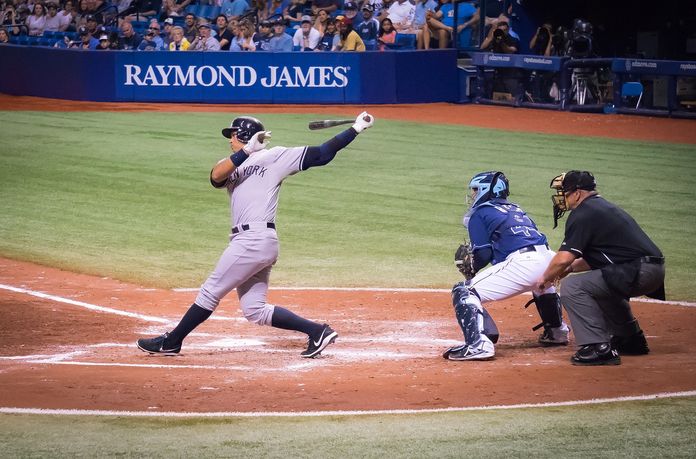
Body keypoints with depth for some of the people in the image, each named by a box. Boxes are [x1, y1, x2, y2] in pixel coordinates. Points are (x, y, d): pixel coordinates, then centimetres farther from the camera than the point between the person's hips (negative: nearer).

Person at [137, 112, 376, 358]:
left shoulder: (274, 157, 3)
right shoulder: (231, 166, 21)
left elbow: (321, 154, 1)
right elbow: (215, 177, -2)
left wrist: (356, 129, -4)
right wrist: (246, 151, -14)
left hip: (256, 239, -8)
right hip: (246, 241, 8)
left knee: (210, 292, -1)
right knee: (254, 310, 5)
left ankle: (171, 342, 9)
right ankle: (317, 331, 7)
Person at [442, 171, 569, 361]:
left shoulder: (480, 214, 8)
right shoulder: (515, 210, 29)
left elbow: (483, 253, -2)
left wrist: (471, 269, 19)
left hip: (521, 264, -8)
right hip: (548, 259, 8)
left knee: (464, 292, -7)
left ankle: (478, 344, -25)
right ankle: (556, 331, 51)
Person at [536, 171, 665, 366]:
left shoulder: (582, 214, -6)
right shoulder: (606, 207, 25)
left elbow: (564, 258, -12)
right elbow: (595, 257, 31)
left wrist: (545, 277, 5)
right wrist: (570, 268, 23)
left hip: (637, 273, -10)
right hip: (655, 272, 10)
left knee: (572, 286, -10)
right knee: (601, 285, 35)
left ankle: (599, 348, -16)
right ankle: (632, 340, 39)